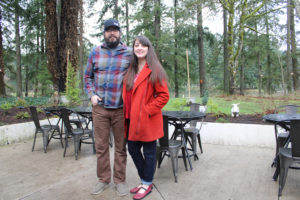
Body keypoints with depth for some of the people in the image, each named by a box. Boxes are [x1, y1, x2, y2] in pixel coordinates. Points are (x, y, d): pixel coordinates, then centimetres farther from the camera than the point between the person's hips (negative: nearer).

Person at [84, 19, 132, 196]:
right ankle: (103, 180, 26)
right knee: (101, 146, 10)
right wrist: (91, 94, 1)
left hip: (121, 108, -1)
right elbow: (88, 76, 14)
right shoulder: (95, 52, 7)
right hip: (100, 107, 2)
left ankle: (120, 180, 24)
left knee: (121, 146, 8)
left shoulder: (129, 53, 1)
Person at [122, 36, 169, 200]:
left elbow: (164, 95, -12)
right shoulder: (131, 70, 12)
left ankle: (147, 184, 24)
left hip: (147, 120, -7)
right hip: (132, 119, 7)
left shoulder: (154, 70, -8)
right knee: (132, 149, 14)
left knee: (148, 152, 5)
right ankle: (144, 180, 33)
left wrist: (148, 110, -15)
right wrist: (127, 114, 8)